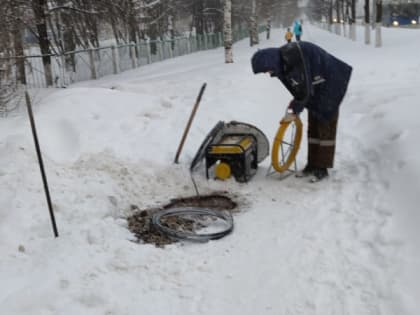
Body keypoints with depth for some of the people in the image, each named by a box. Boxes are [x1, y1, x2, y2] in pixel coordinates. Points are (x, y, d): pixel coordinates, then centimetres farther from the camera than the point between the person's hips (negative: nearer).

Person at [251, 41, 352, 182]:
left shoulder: (294, 56, -32)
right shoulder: (282, 61, -5)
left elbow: (306, 87, -27)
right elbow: (297, 85, 8)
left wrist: (296, 109, -16)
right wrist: (296, 102, 0)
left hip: (329, 88, -9)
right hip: (315, 91, 9)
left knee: (326, 126, -3)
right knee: (312, 128, 10)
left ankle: (322, 168, 2)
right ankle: (312, 164, 18)